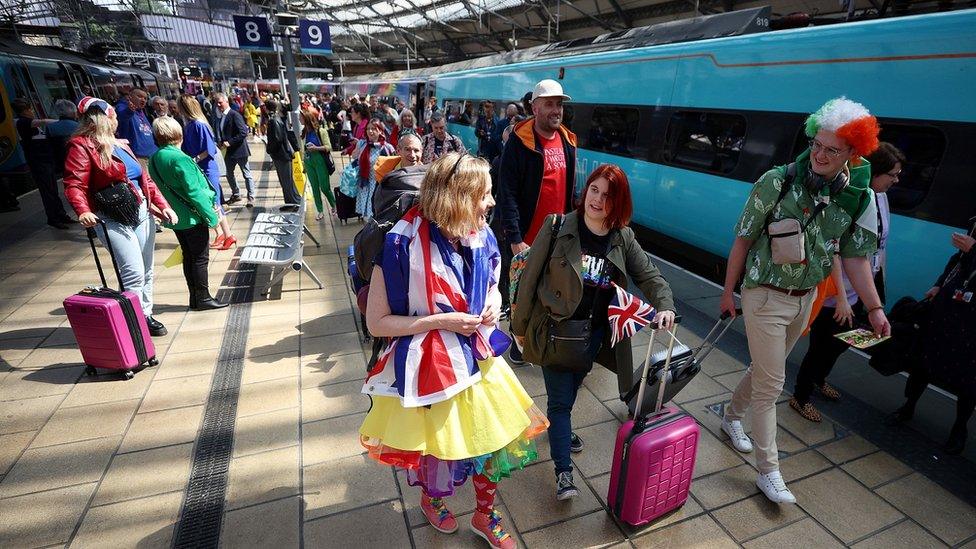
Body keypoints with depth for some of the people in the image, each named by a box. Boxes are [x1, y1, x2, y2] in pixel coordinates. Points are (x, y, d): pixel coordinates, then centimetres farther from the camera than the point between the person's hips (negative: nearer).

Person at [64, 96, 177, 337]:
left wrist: (163, 205, 8)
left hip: (142, 212, 8)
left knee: (146, 271, 12)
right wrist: (83, 211, -34)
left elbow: (144, 177, 16)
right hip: (113, 218, -8)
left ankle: (146, 315, 24)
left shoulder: (119, 144, 17)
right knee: (134, 273, -14)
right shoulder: (82, 146, -7)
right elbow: (74, 184, -17)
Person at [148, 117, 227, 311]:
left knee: (188, 257, 15)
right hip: (192, 217, -8)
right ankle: (203, 298, 8)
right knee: (201, 258, 2)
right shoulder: (179, 159, -19)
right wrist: (211, 215, -13)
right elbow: (194, 192, -20)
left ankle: (195, 298, 22)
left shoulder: (154, 159, 5)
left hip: (174, 217, 8)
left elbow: (163, 188, 13)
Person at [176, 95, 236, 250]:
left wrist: (194, 160, -18)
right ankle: (220, 233, 21)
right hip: (197, 170, 8)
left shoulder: (199, 125, -16)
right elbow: (186, 147, 14)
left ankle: (228, 236, 7)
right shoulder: (188, 125, 9)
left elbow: (210, 150, -20)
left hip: (207, 171, -8)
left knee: (214, 204, -2)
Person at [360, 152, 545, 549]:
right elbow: (377, 322, -17)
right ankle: (430, 499, 56)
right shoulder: (404, 244, -24)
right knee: (437, 445, 18)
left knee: (494, 437, 16)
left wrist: (492, 306, -9)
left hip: (478, 358, 5)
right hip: (429, 367, -5)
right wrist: (442, 321, -23)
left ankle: (485, 515, 46)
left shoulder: (481, 238, -6)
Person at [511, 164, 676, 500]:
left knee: (571, 390, 24)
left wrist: (664, 306, -17)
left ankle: (560, 429, 52)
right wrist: (520, 326, -7)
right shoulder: (558, 227, -14)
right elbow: (530, 276, -10)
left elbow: (649, 276, 4)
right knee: (560, 400, 3)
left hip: (595, 334, 4)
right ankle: (564, 472, 16)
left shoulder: (623, 239, -1)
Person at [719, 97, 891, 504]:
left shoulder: (860, 198, -3)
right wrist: (728, 292, -5)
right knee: (770, 383, 0)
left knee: (765, 369, 20)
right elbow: (743, 240, -9)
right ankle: (768, 471, 14)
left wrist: (874, 308, 2)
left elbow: (855, 257, 5)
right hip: (765, 295, -5)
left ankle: (732, 416, 46)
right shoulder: (776, 182, -15)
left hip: (806, 298, 5)